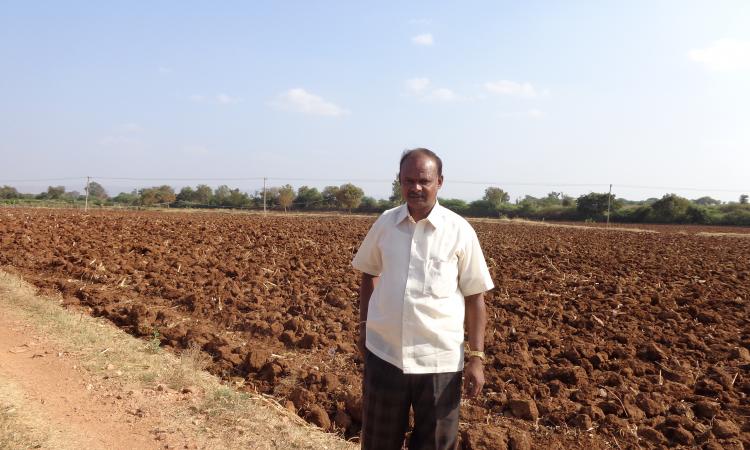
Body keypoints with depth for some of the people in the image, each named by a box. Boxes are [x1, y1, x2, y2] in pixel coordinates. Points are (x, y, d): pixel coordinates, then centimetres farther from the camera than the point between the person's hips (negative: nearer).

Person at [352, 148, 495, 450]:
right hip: (384, 354, 2)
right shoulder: (384, 223, 0)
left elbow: (475, 297, -4)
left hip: (439, 360, -2)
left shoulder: (460, 231, -7)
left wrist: (476, 357, -7)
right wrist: (363, 326, 11)